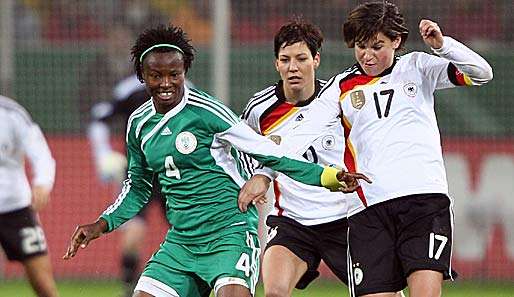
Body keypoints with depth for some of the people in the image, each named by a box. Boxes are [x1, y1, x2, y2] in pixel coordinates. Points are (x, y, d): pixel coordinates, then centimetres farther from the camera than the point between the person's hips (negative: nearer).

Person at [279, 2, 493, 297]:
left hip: (426, 198, -1)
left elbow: (481, 74, 3)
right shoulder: (341, 87, 12)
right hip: (368, 209, 1)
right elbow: (302, 133, 4)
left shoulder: (416, 67, 11)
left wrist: (442, 44, -13)